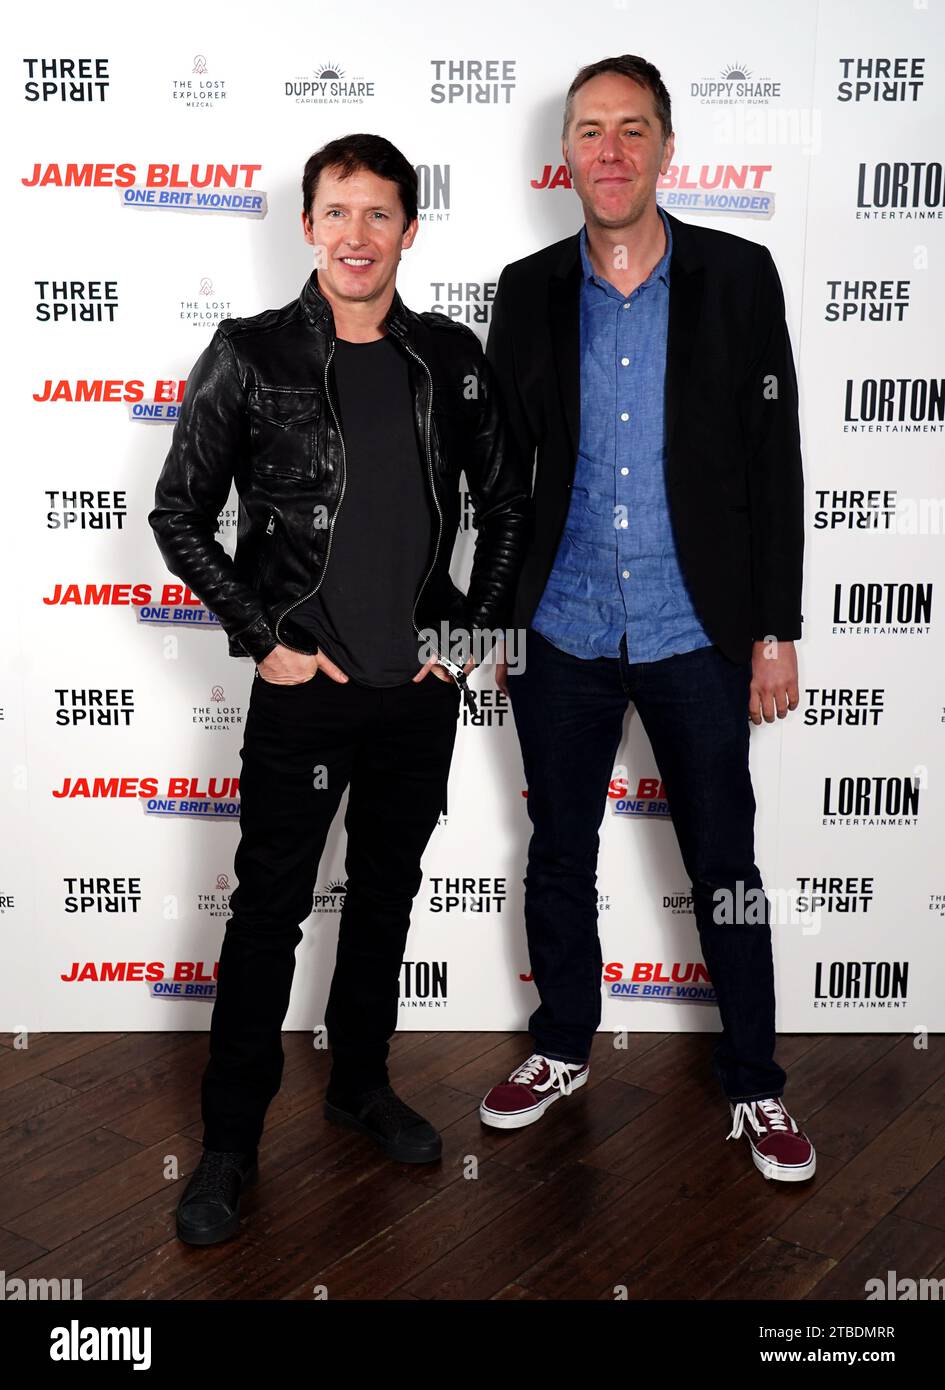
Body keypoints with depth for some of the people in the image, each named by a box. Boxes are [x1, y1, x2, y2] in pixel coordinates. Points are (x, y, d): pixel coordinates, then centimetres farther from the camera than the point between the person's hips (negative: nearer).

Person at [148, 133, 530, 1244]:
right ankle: (229, 1144, 19)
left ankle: (361, 1085, 37)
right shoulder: (250, 356, -5)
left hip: (423, 685, 4)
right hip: (304, 687, -3)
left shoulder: (451, 359, 4)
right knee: (269, 911, 3)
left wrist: (478, 628, 4)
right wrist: (263, 639, -7)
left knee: (387, 893, 17)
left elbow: (506, 503, 13)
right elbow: (179, 513, -2)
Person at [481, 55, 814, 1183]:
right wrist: (494, 615, 6)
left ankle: (754, 1083, 27)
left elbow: (774, 463, -1)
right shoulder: (528, 290, 4)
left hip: (695, 633, -2)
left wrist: (776, 632, -3)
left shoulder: (738, 278, -1)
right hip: (562, 631, 2)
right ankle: (563, 1047, 35)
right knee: (558, 856, 14)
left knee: (725, 867, 8)